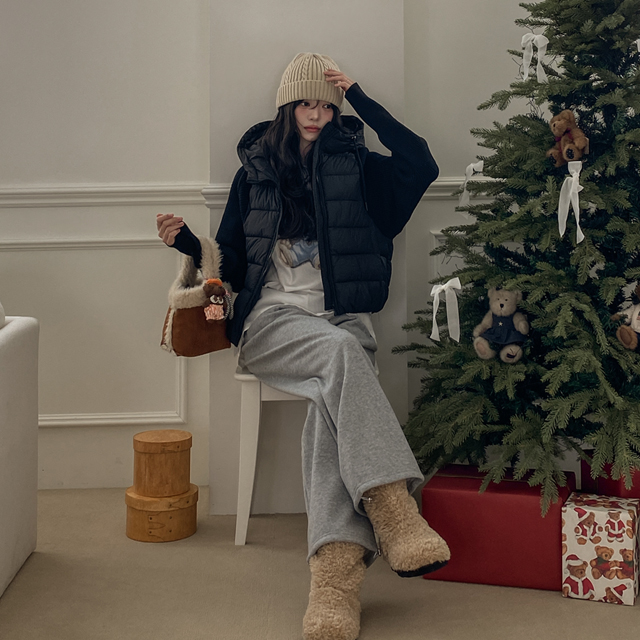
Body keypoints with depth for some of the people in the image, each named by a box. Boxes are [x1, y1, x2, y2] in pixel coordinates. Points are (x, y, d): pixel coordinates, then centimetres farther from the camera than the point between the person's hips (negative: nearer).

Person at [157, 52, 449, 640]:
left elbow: (422, 166, -4)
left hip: (343, 318, 1)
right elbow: (234, 263, 20)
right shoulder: (256, 170, 16)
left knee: (331, 398, -34)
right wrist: (189, 243, 0)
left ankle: (337, 565, -50)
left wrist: (360, 98, -1)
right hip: (273, 318, 0)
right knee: (341, 351, -36)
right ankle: (393, 509, -49)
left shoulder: (355, 166, 14)